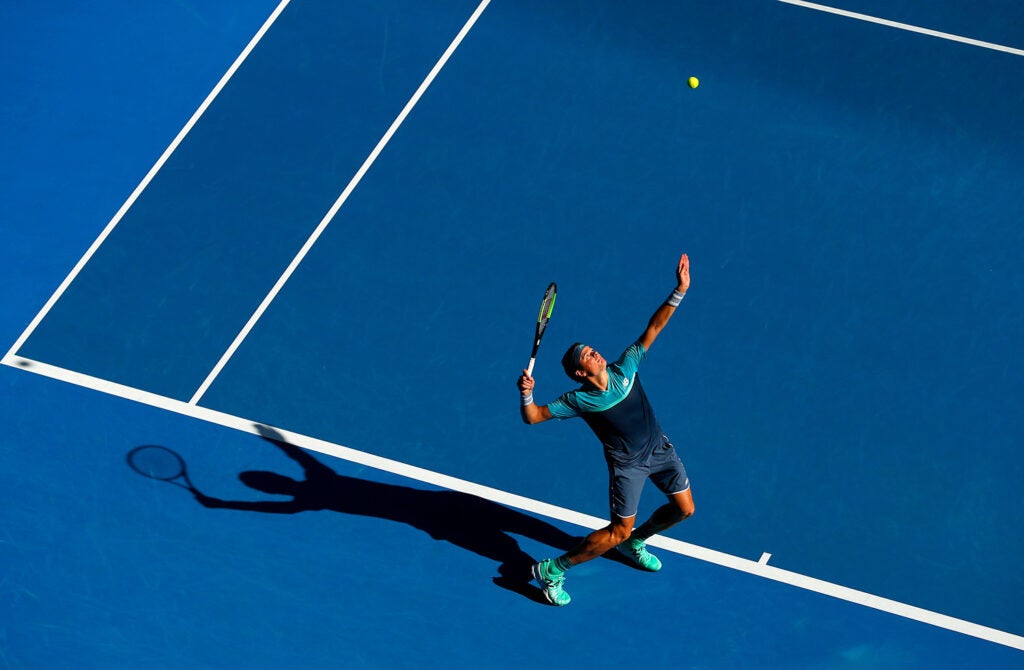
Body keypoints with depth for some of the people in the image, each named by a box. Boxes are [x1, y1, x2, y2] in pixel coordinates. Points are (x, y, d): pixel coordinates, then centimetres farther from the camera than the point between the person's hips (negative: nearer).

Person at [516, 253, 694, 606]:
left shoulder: (624, 368, -12)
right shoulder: (578, 401, -20)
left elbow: (653, 328, -11)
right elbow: (533, 417, -18)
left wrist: (679, 291, -19)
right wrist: (526, 394, -39)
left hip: (659, 448, 5)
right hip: (627, 464, -5)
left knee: (684, 509, 13)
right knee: (618, 531, -8)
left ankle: (635, 543, 41)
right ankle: (552, 570, 5)